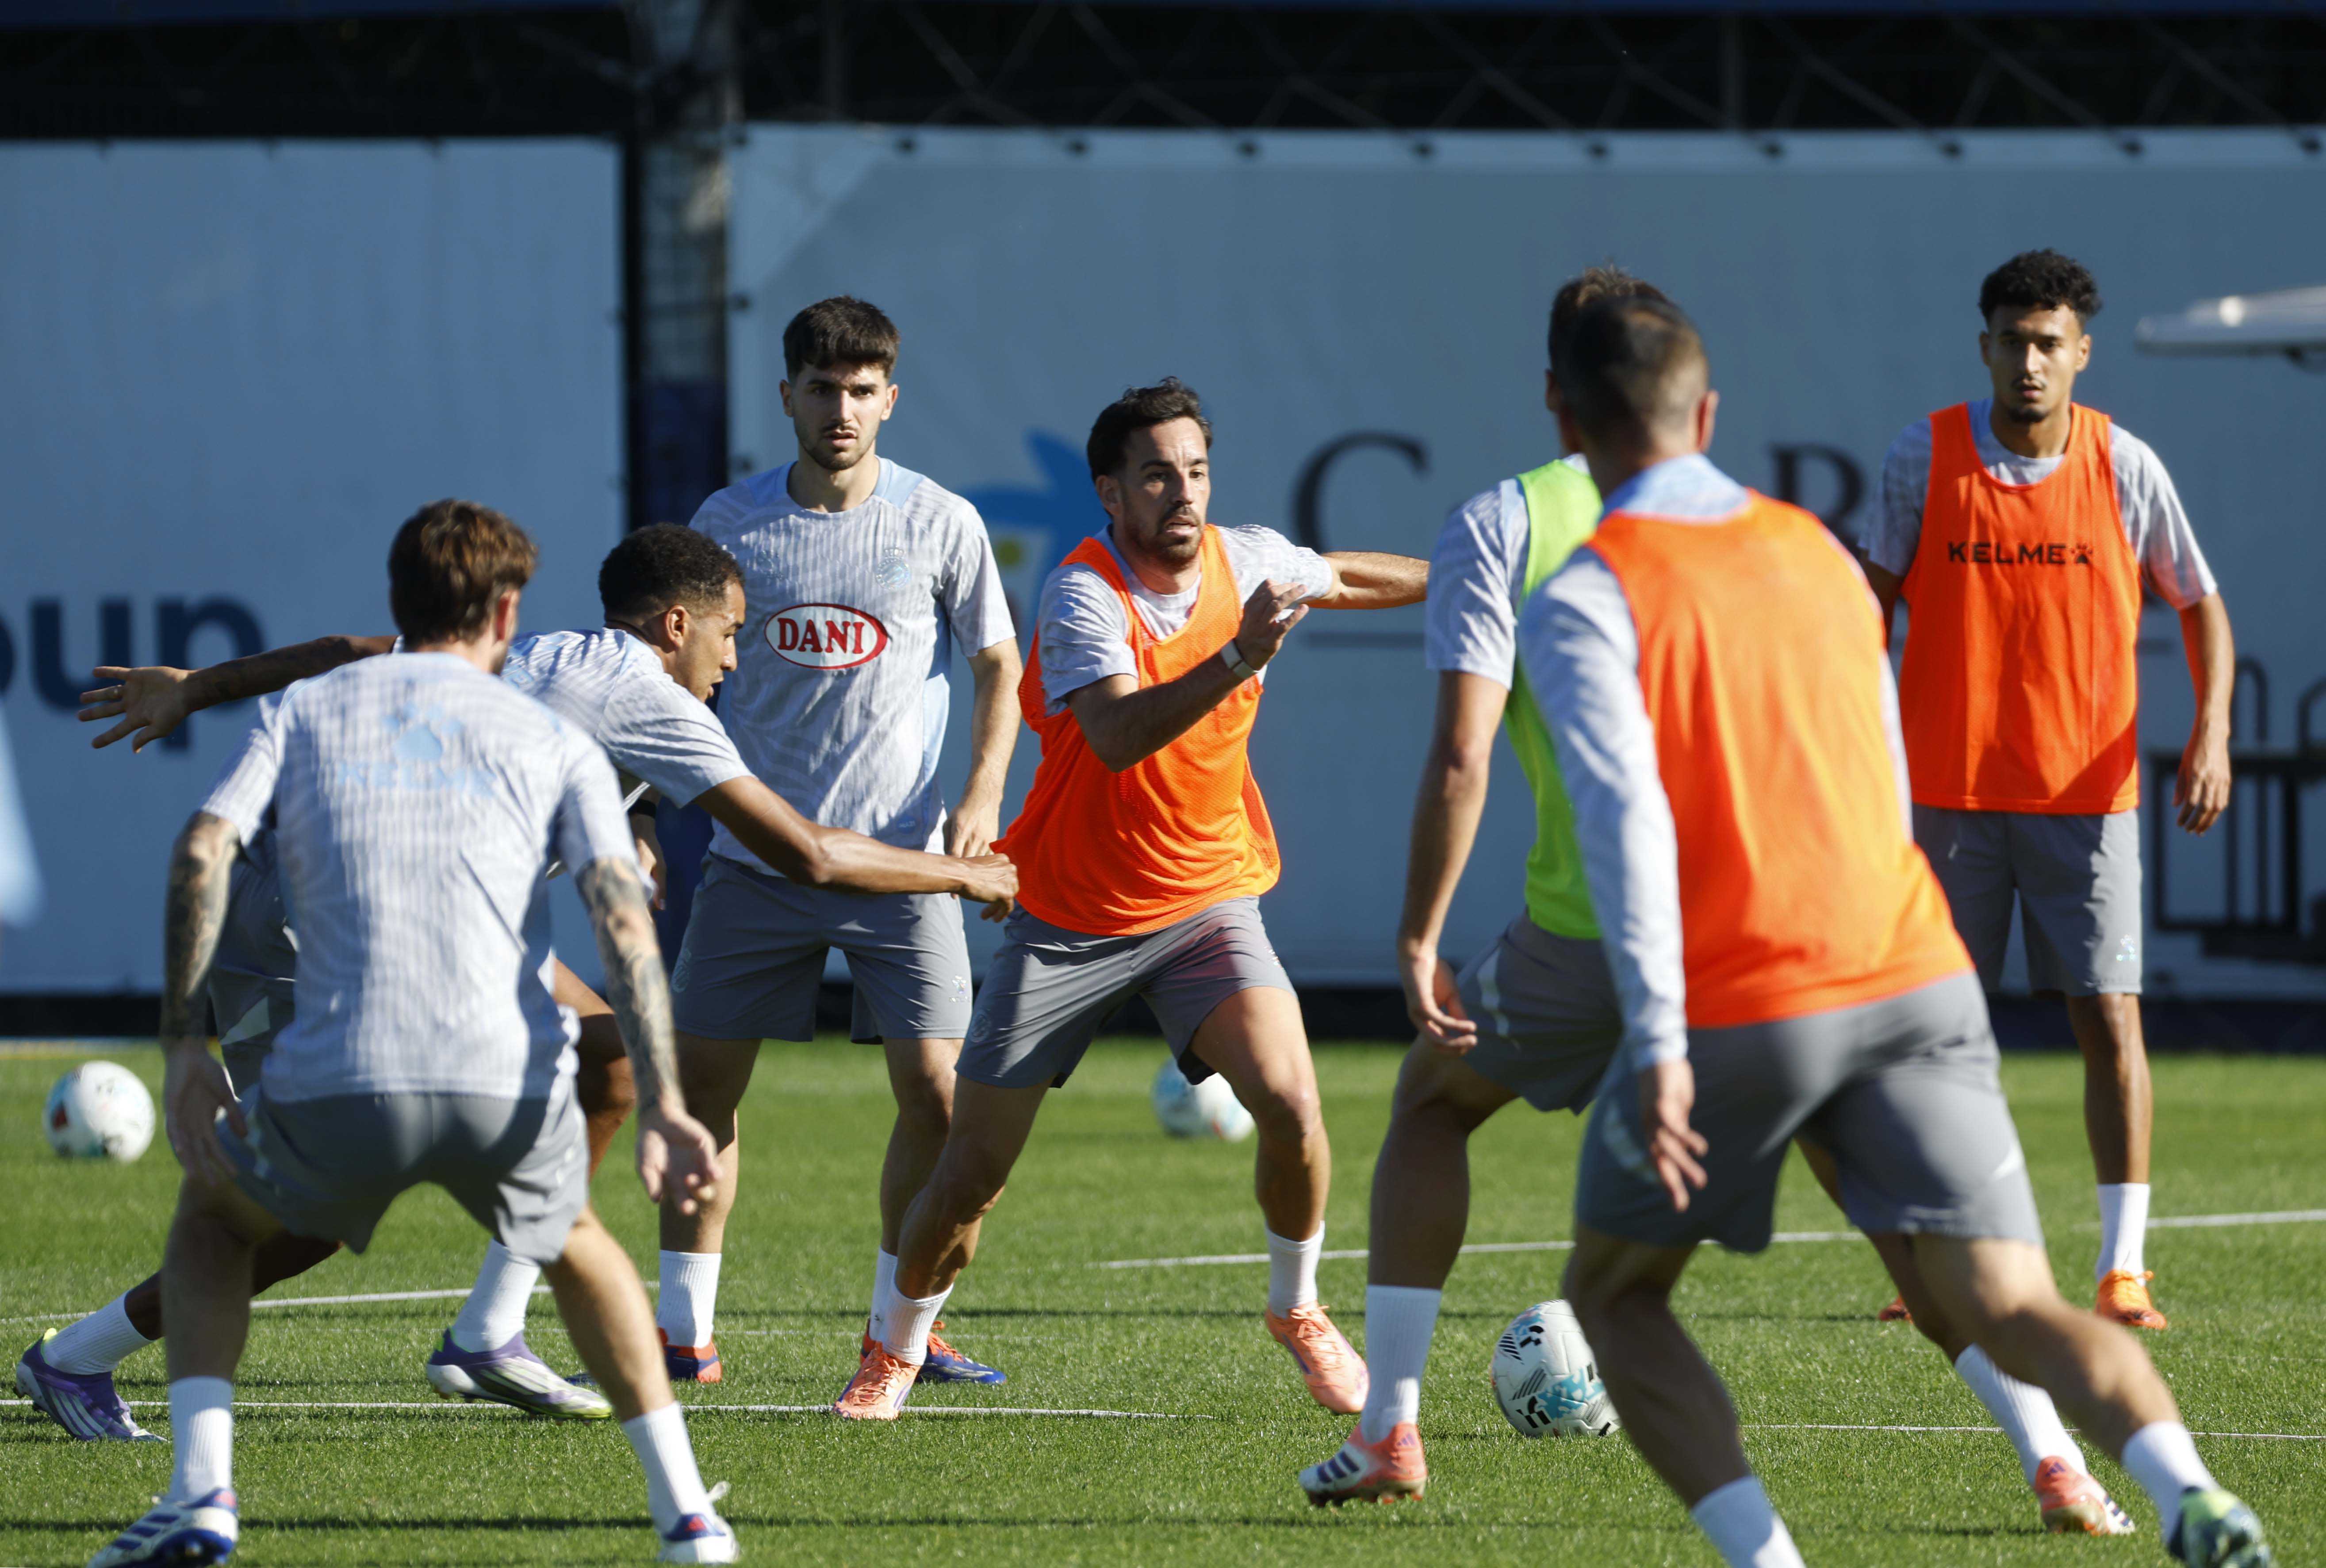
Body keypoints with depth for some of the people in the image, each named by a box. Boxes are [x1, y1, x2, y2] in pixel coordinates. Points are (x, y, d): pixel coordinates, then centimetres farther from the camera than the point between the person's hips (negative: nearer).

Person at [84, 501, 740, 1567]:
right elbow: (622, 918, 1)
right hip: (512, 1082, 1)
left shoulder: (299, 711, 18)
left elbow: (202, 852, 1)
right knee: (573, 1244, 34)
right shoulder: (556, 746, 16)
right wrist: (661, 1107, -6)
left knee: (212, 1220, 29)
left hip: (339, 1082, -1)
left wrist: (181, 1048, 2)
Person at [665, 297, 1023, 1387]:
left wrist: (981, 797, -6)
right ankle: (684, 1332, 10)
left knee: (934, 1093, -7)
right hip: (756, 853, 1)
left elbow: (997, 666, 6)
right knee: (700, 1084, 0)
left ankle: (898, 1326, 9)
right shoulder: (730, 523, 1)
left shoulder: (941, 524, -2)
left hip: (901, 857, -1)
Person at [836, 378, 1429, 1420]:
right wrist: (1238, 659, -51)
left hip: (1206, 896, 3)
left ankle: (1298, 1311, 5)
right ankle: (895, 1352, 25)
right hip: (1070, 915, -3)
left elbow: (1338, 577, 20)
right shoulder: (1084, 596, -23)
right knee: (971, 1174, 0)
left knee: (1289, 1103, -21)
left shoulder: (1249, 560, -5)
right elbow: (1118, 736, -40)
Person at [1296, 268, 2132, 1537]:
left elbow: (1461, 753, -8)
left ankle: (1387, 1433, 20)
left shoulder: (1498, 526, 2)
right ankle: (2052, 1457, -6)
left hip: (1589, 927, -1)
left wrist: (1418, 939, -3)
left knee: (1432, 1101, 25)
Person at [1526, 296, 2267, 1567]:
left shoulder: (1582, 603, -2)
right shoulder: (1816, 551, 16)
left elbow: (1623, 819, -16)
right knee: (2009, 1310, -2)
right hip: (1914, 977, 4)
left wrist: (1660, 1046, -22)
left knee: (1613, 1295, 17)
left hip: (1736, 1004, -4)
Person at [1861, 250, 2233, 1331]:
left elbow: (2201, 606, 6)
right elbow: (1876, 600, 6)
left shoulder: (2124, 468, -3)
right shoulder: (1923, 459, -3)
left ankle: (2123, 1270, -3)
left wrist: (2211, 731, -8)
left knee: (2109, 1013, -6)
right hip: (1951, 789, 0)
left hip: (2087, 791, 0)